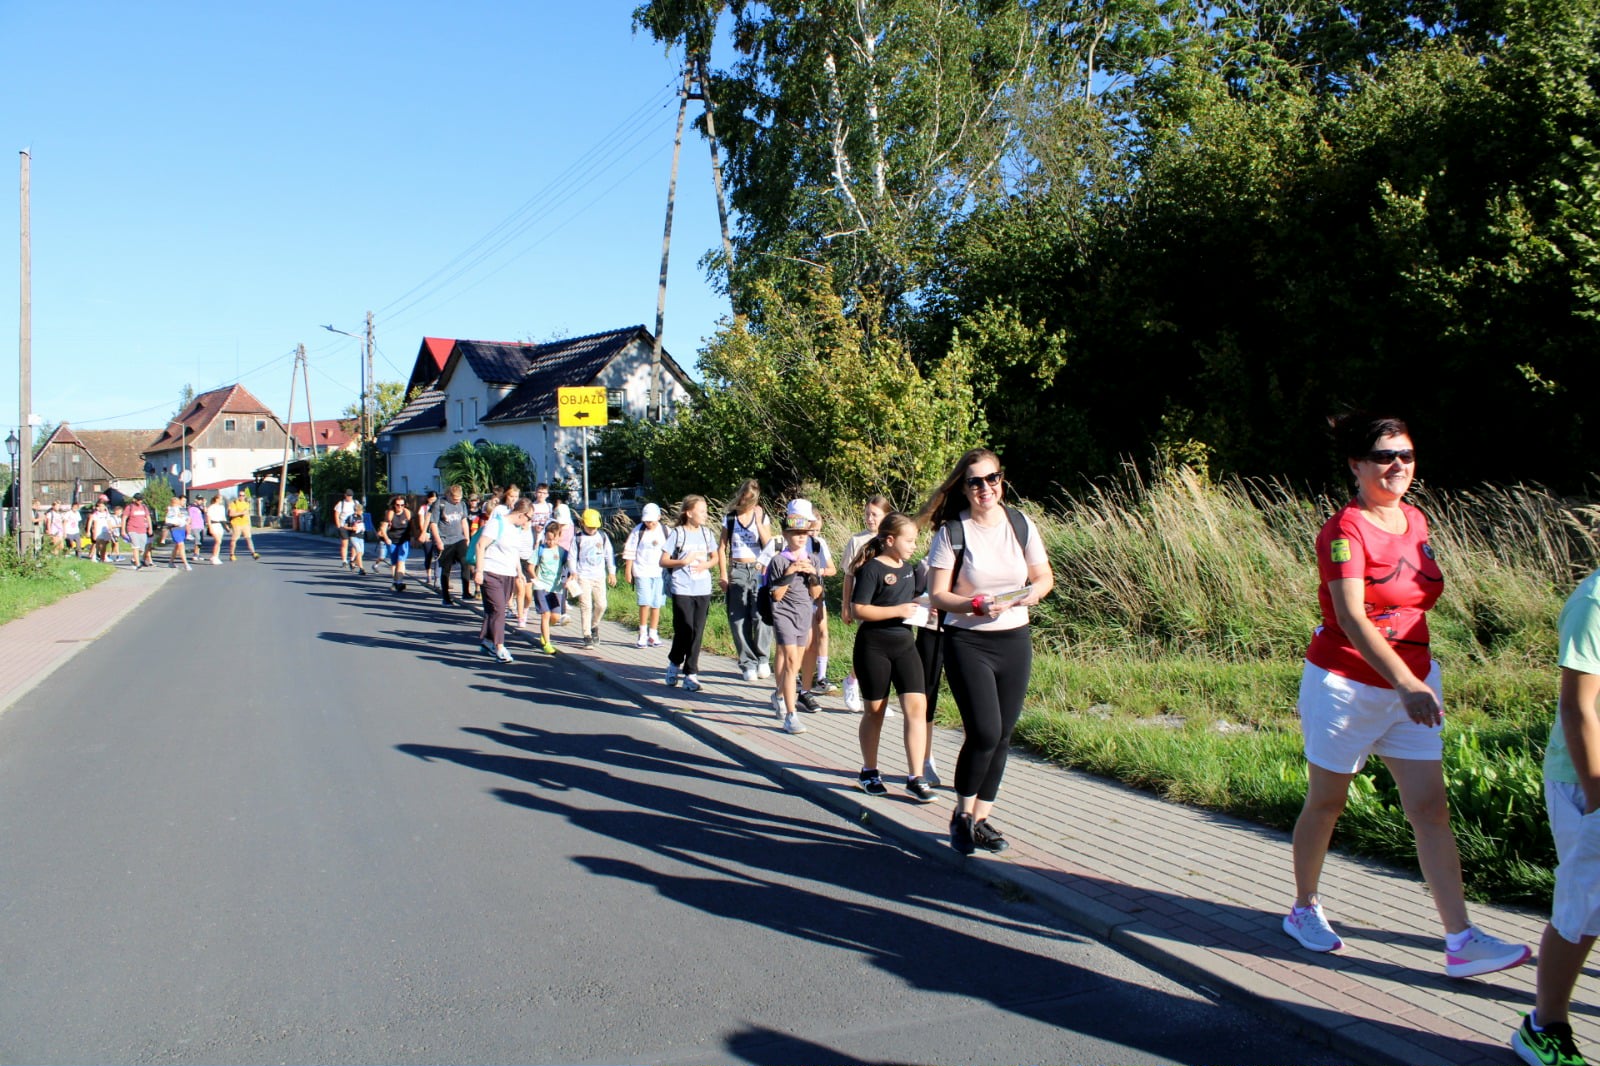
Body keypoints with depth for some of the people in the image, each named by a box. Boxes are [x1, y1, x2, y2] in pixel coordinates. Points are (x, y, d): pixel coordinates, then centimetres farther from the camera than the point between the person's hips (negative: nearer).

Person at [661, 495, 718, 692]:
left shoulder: (707, 533, 8)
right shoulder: (678, 533, -4)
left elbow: (715, 557, 19)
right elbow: (663, 561, -3)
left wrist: (706, 565, -2)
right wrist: (683, 561, -17)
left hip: (703, 589, 4)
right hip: (682, 589, -4)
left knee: (697, 632, 1)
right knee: (684, 630, -4)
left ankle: (690, 673, 8)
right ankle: (674, 662, 23)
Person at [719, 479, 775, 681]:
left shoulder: (762, 516, 5)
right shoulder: (730, 517, 7)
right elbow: (721, 547, 7)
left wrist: (758, 522, -13)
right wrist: (723, 574, 0)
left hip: (758, 571, -1)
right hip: (737, 571, 1)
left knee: (760, 615, -12)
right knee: (738, 619, 0)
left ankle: (762, 659, 5)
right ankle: (748, 663, 10)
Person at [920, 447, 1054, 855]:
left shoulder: (1020, 524, 3)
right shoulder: (951, 532, -8)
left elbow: (1045, 578, 11)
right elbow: (937, 595, -10)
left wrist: (1030, 594, -11)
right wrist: (977, 606, -26)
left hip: (1015, 642, 4)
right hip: (968, 643, -4)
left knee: (1002, 736, 8)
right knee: (984, 733, -13)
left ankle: (981, 818, 23)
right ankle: (962, 814, 10)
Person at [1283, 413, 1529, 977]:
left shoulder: (1415, 521, 7)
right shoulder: (1345, 530, -16)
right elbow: (1351, 618, -27)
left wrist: (1419, 681, 17)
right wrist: (1406, 684, -36)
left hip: (1412, 684, 7)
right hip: (1345, 685, -6)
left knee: (1430, 809, 3)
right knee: (1326, 803, 9)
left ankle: (1461, 942, 6)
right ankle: (1304, 909, 28)